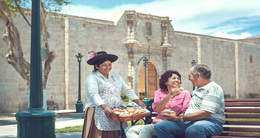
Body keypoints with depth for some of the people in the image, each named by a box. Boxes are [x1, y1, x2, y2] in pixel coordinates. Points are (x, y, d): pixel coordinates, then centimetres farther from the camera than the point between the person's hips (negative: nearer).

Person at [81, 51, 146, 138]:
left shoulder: (116, 77, 22)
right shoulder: (92, 78, 0)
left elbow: (127, 91, 20)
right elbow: (94, 94, -14)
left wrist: (138, 101, 5)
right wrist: (104, 107, -28)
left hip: (117, 113, 5)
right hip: (99, 114, -5)